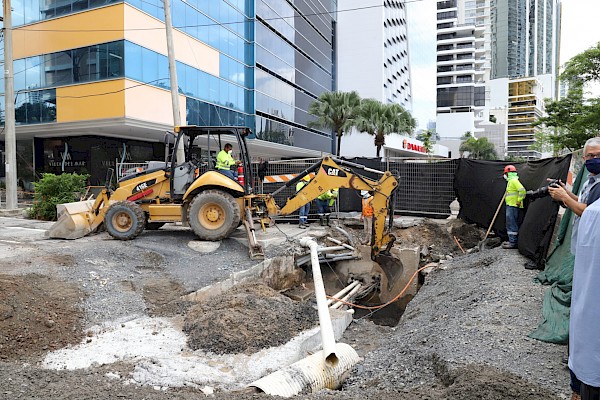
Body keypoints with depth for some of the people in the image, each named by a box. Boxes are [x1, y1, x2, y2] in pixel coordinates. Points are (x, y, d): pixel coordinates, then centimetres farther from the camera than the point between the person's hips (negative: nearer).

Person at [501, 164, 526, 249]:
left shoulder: (514, 180, -13)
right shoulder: (511, 181, 19)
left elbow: (522, 190, -25)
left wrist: (519, 201, -21)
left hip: (513, 206, -11)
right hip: (511, 206, 11)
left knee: (511, 224, -10)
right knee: (513, 224, 14)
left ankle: (513, 242, -9)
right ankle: (512, 240, 20)